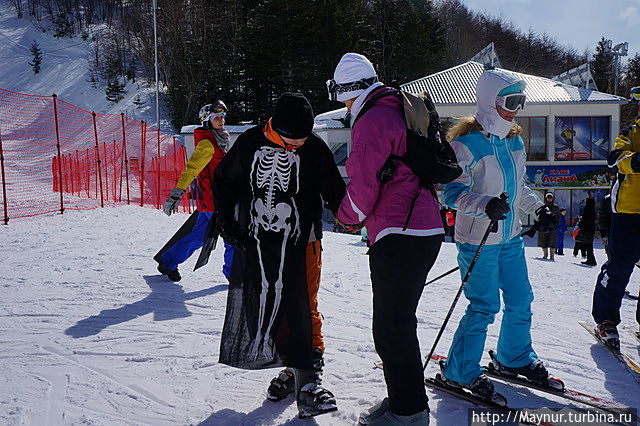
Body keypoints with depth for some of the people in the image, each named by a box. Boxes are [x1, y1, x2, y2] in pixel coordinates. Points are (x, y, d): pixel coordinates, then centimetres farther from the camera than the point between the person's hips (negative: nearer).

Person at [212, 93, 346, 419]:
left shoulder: (315, 150, -7)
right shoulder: (249, 144, -4)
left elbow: (335, 193, -1)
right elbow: (223, 181, 9)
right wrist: (226, 222, 4)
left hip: (300, 243, -2)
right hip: (256, 243, 3)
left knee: (302, 308, -7)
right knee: (264, 306, 7)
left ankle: (307, 379, 2)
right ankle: (292, 369, 22)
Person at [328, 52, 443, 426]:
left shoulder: (372, 121, -12)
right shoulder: (399, 112, 18)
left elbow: (364, 188, -14)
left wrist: (349, 216, 6)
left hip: (398, 237, -10)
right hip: (426, 230, 10)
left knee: (392, 326, -1)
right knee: (399, 321, 18)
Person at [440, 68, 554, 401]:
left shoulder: (514, 141, 8)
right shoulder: (467, 143, -17)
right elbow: (454, 193, -21)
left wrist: (539, 209, 10)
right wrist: (485, 205, -36)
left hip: (510, 237, 8)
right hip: (478, 240, -8)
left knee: (521, 301, 16)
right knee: (484, 307, -3)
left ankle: (514, 358, 39)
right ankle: (459, 372, 15)